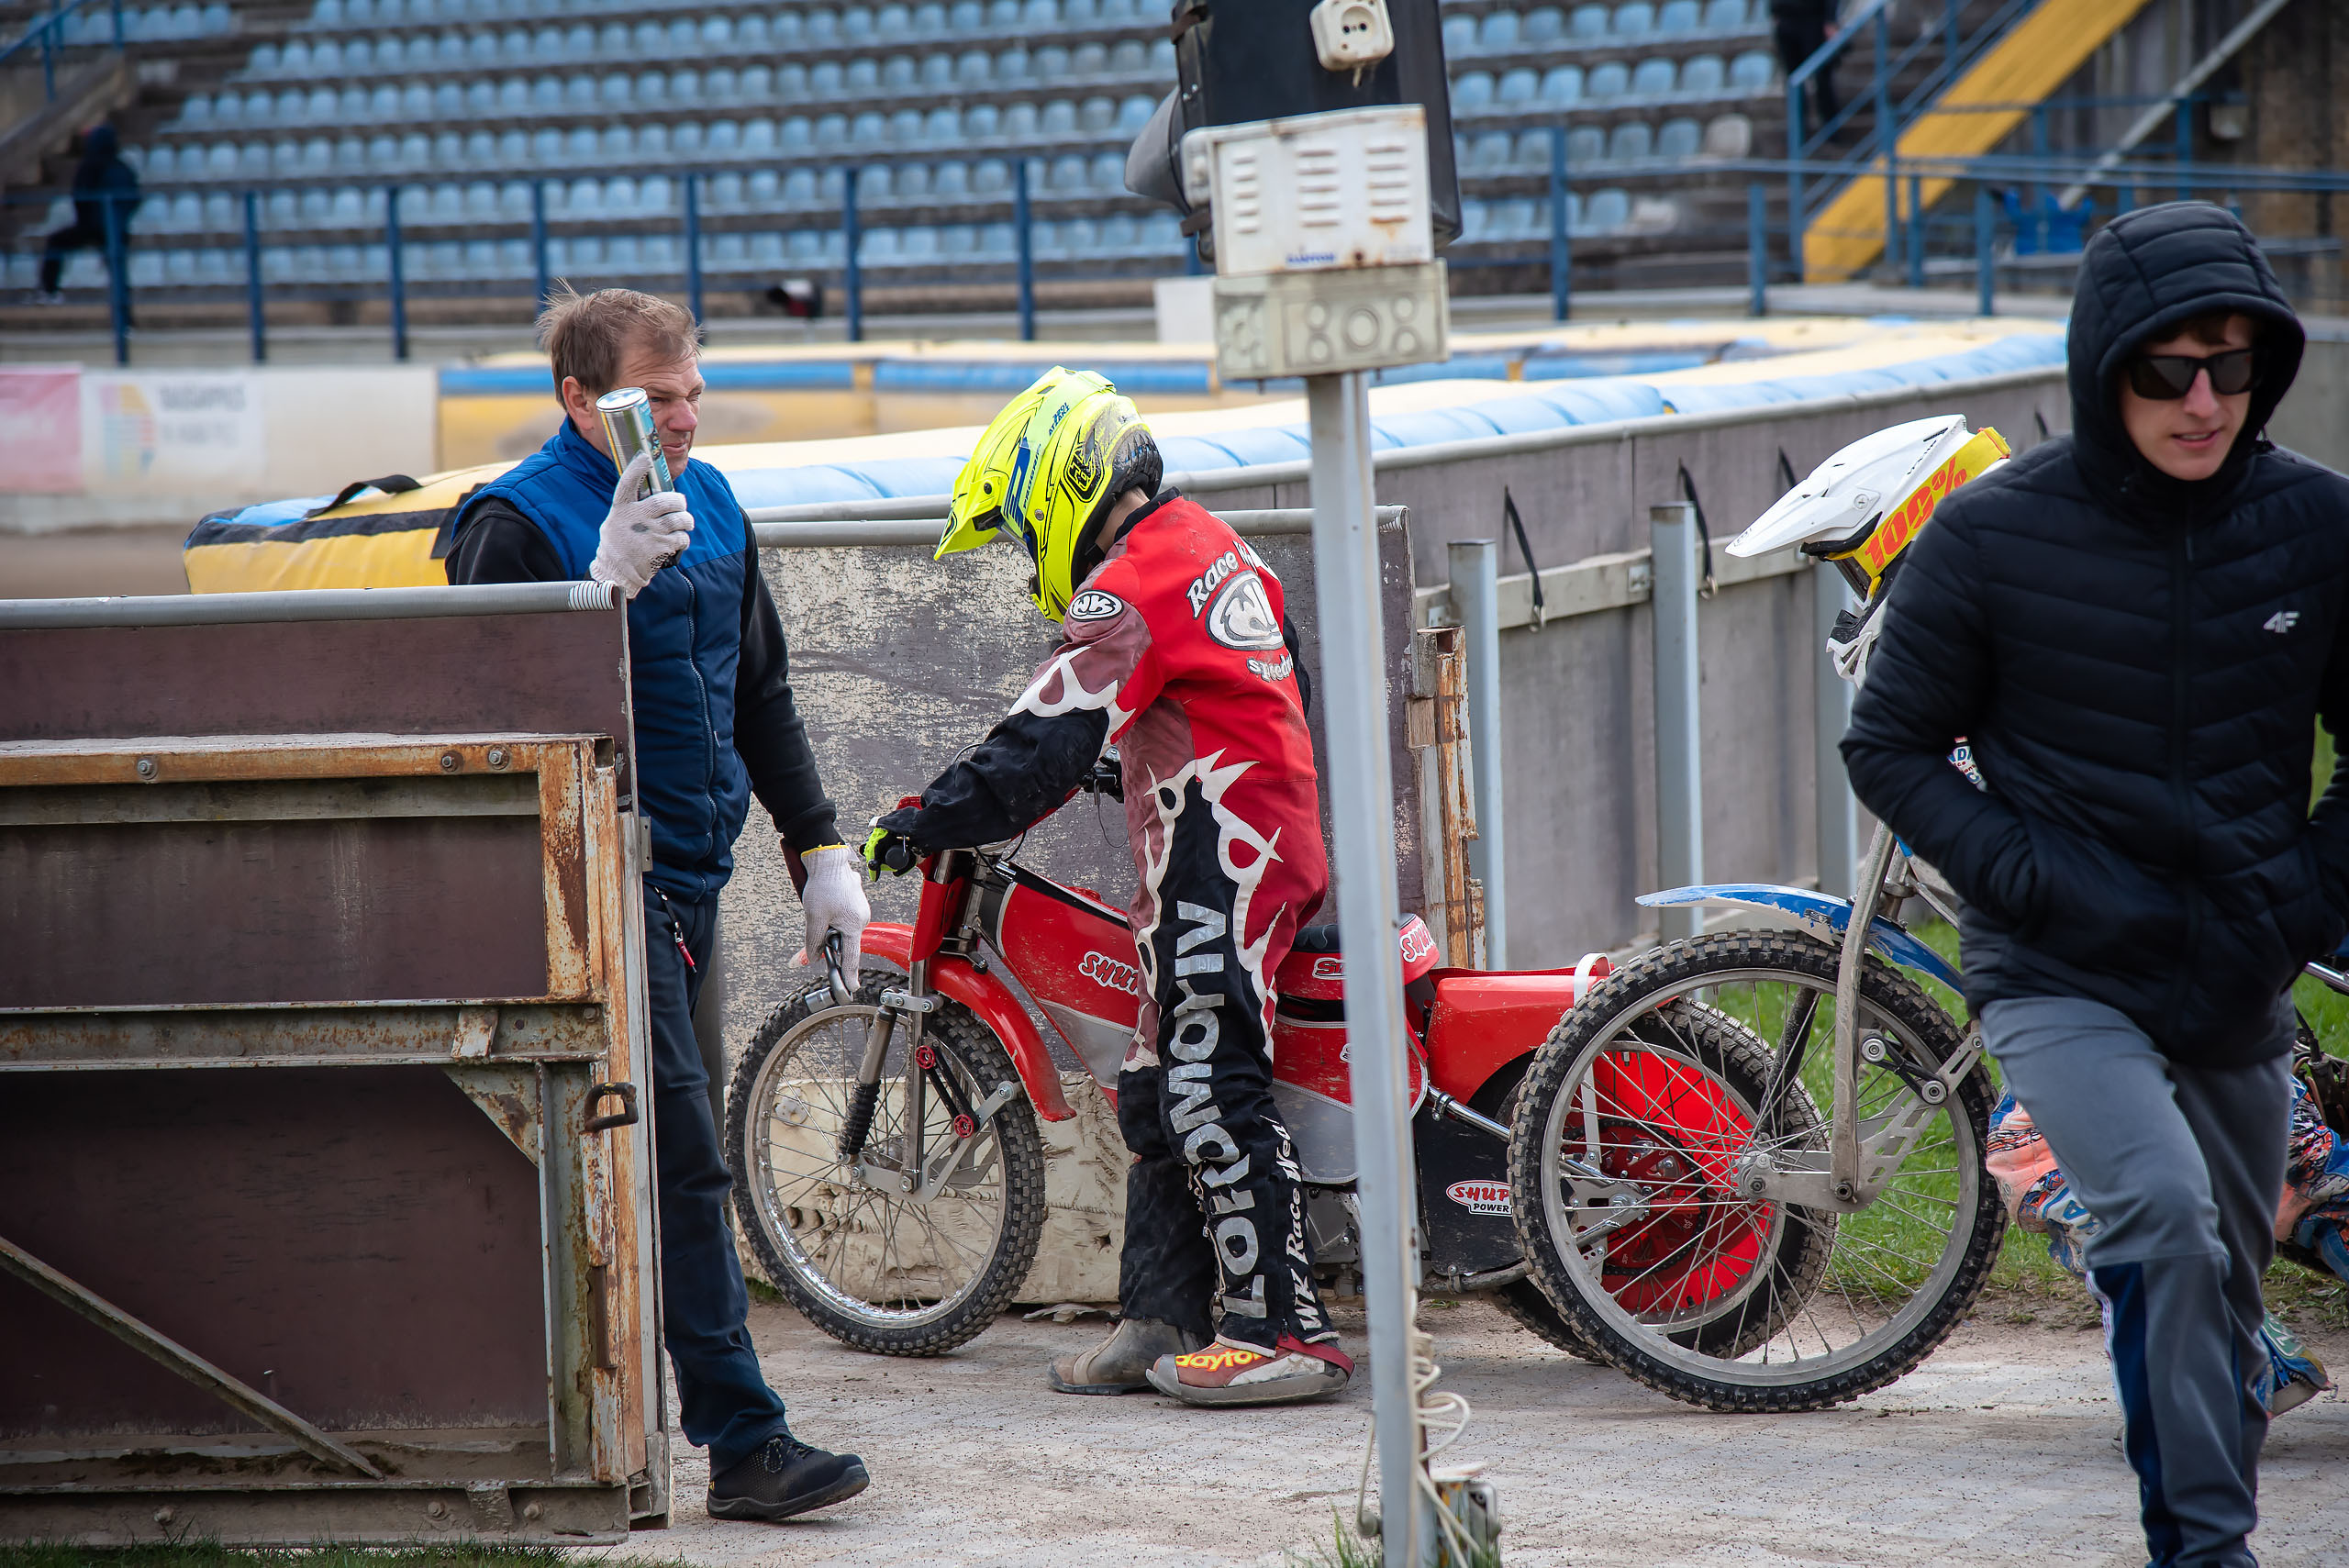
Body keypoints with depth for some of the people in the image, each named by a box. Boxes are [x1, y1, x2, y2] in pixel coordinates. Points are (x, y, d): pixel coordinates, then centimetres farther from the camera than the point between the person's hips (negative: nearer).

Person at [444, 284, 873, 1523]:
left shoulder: (710, 504, 13)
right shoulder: (519, 522, -11)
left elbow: (760, 690, 21)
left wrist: (819, 847, 17)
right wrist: (613, 579, -29)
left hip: (689, 877, 8)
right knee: (680, 1159, -12)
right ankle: (743, 1442, -13)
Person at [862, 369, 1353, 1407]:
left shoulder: (1129, 590, -15)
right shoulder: (1213, 546, 15)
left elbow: (1044, 749, -19)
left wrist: (919, 825, -14)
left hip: (1216, 868, -10)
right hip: (1277, 843, 10)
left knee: (1210, 1090, -11)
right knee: (1163, 1092, 12)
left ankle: (1286, 1328, -12)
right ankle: (1162, 1319, 16)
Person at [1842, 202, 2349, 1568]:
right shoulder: (1995, 534, -10)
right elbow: (1892, 745, -1)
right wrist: (2029, 878, -13)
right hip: (2062, 979, -4)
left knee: (2228, 1305, 14)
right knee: (2165, 1218, -27)